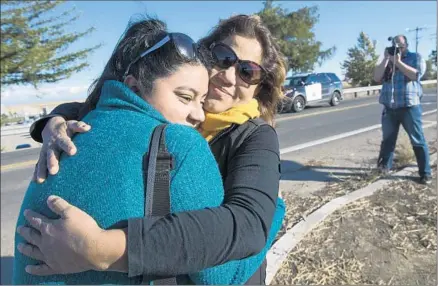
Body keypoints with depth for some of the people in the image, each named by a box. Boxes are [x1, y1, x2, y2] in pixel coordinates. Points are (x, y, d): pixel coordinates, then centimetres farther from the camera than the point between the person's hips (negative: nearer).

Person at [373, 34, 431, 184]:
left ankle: (425, 173, 7)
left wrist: (398, 61, -14)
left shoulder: (416, 57, 4)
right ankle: (384, 166, 26)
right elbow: (377, 78, 0)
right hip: (389, 108, 4)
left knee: (418, 141, -1)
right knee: (387, 139, 13)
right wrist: (386, 59, -7)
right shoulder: (387, 60, 14)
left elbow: (416, 75, -14)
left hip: (409, 106, -4)